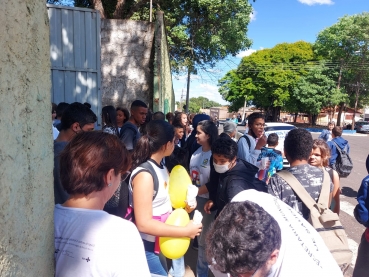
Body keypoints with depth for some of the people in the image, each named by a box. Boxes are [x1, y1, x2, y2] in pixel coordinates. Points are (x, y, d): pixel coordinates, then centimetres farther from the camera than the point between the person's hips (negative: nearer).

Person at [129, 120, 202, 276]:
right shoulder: (144, 174, -26)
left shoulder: (162, 168, 1)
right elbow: (144, 224, -28)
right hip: (147, 247, -8)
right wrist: (185, 231, -25)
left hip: (163, 241, 9)